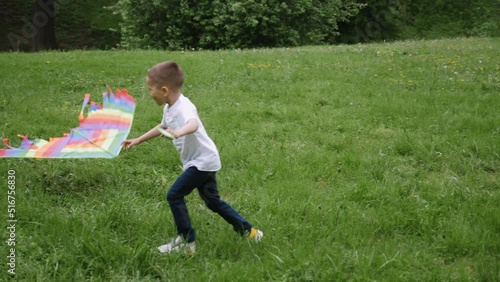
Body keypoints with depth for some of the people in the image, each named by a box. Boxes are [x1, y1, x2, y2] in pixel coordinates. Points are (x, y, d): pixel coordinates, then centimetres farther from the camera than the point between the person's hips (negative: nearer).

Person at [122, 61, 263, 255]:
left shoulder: (183, 107, -26)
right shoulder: (169, 108, 5)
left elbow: (193, 124, -50)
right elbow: (162, 127, 26)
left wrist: (179, 132, -70)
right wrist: (138, 140, 28)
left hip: (202, 161, -10)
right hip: (203, 161, 10)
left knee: (174, 195, -11)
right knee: (212, 200, 18)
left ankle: (186, 242, -1)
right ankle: (248, 231, 27)